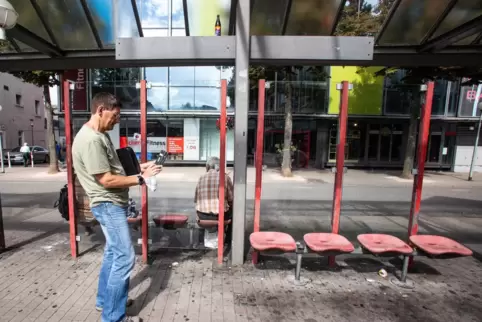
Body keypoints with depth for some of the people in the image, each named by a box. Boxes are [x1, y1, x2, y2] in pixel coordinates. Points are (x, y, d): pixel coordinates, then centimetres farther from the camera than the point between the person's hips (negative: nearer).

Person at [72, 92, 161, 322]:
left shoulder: (101, 135, 10)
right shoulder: (90, 140, -22)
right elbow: (107, 180, -24)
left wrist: (138, 167, 5)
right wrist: (141, 179, -18)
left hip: (114, 203, 10)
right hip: (108, 205, -10)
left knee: (113, 253, 20)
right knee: (124, 257, -4)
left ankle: (104, 300, 37)